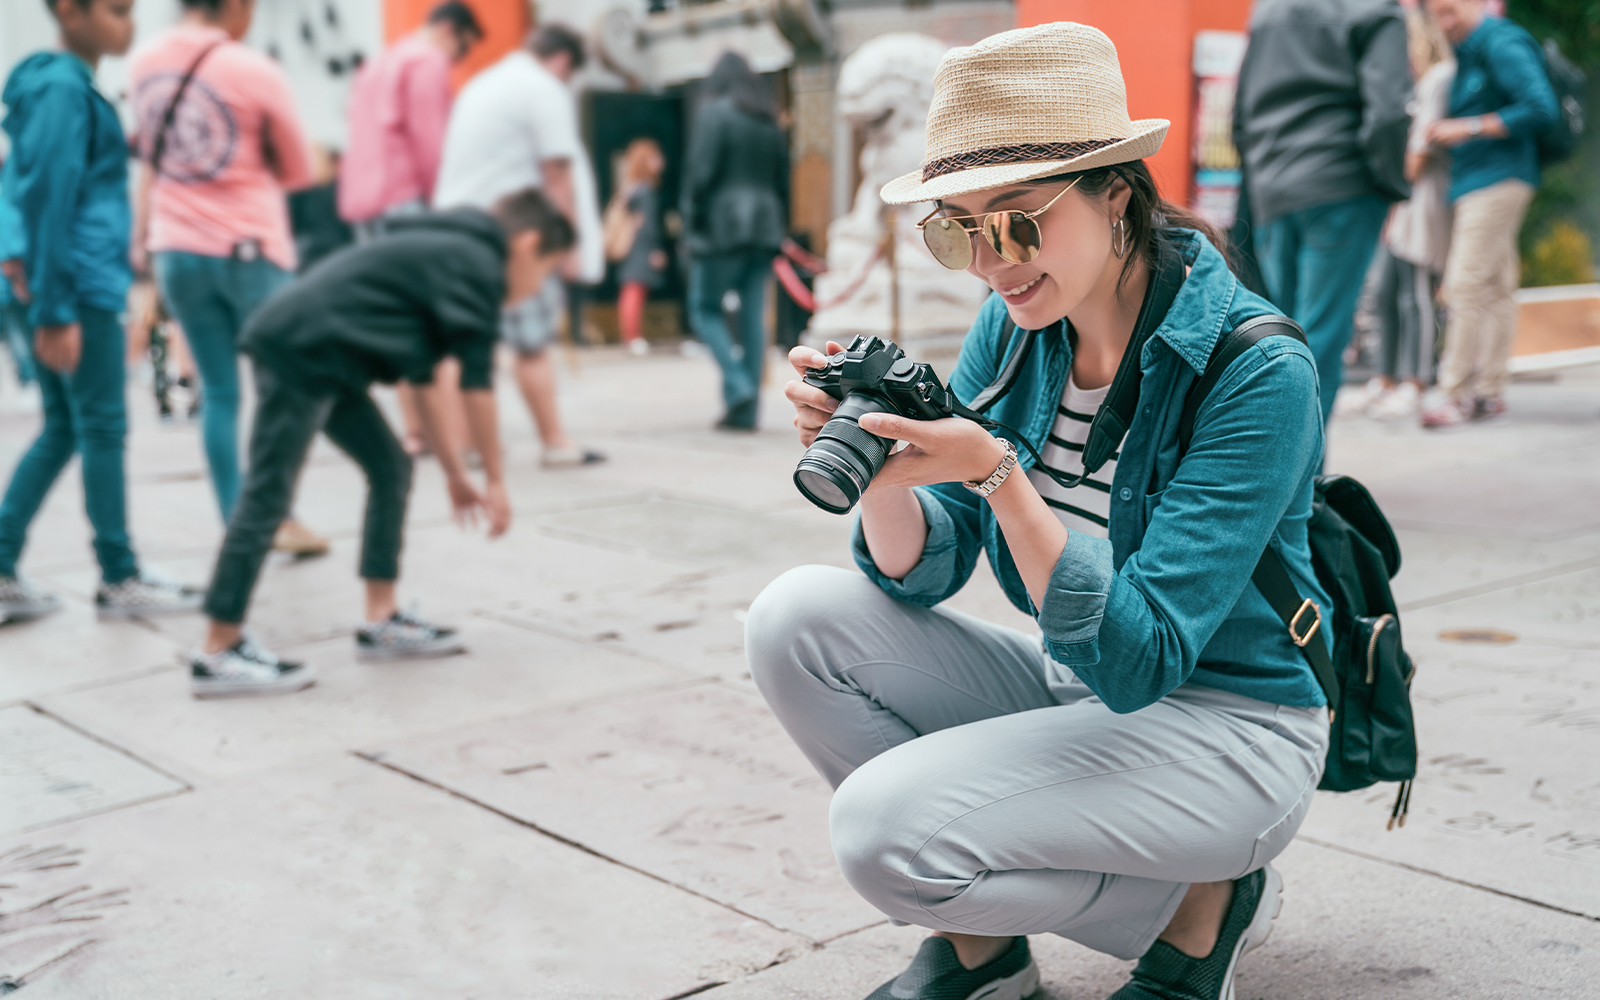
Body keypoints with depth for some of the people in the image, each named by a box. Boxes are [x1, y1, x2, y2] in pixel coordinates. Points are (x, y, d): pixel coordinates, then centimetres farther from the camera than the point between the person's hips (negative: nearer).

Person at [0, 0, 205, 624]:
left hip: (69, 287, 9)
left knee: (63, 429, 13)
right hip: (81, 289, -9)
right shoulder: (64, 87, -13)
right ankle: (119, 581, 9)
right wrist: (55, 310, -19)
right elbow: (50, 202, -18)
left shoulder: (67, 83, 16)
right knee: (102, 429, -1)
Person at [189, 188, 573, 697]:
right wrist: (494, 479, 1)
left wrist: (455, 474, 27)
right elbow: (477, 383, -7)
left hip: (315, 353, 10)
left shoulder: (444, 255, 23)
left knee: (391, 467, 12)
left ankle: (381, 622, 16)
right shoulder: (479, 263, -5)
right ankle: (218, 655, -3)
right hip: (299, 348, -10)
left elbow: (422, 377, 26)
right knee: (267, 497, -8)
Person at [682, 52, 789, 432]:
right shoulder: (769, 121, 14)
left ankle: (738, 386, -13)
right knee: (754, 316, 4)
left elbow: (701, 173, -12)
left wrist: (692, 223, -6)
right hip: (764, 226, 6)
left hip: (723, 226, -6)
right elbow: (783, 178, 15)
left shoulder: (714, 113, -4)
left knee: (704, 308, 4)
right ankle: (746, 410, 4)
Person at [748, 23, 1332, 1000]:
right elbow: (921, 573, -4)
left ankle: (1203, 900, 1)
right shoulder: (1015, 329, -3)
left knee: (888, 825, -25)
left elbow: (1137, 660, -28)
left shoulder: (1260, 371, -23)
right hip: (1076, 695, 7)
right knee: (798, 616, -11)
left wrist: (998, 473, -37)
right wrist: (880, 464, -24)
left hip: (1226, 726, -7)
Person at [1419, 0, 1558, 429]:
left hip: (1497, 179, -9)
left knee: (1466, 285, -12)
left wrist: (1468, 128, -18)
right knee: (1494, 288, 10)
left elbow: (1540, 108, -19)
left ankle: (1454, 393, -9)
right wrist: (1442, 132, 8)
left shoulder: (1502, 44, -10)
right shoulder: (1466, 53, 17)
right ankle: (1490, 392, 13)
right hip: (1472, 182, 9)